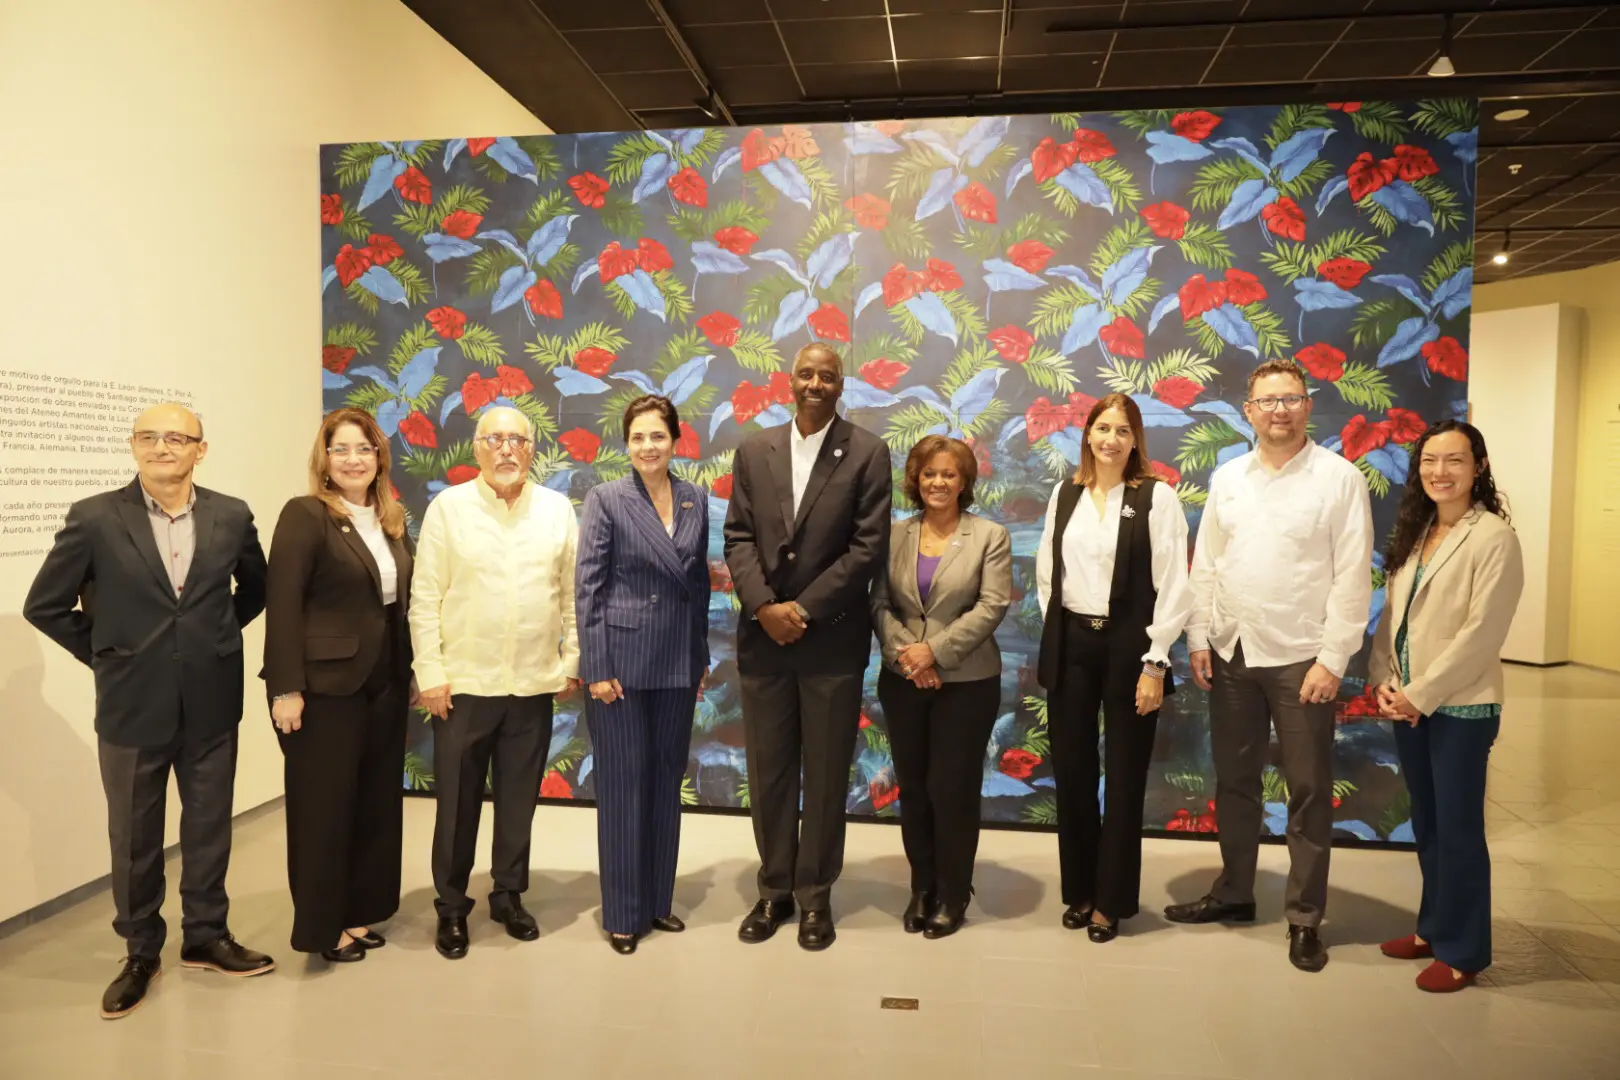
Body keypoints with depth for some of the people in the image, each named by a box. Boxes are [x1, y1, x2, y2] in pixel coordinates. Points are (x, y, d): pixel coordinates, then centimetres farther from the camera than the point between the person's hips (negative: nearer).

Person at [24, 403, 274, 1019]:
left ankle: (205, 937, 32)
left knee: (209, 828, 14)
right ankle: (141, 953, 29)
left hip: (211, 704, 2)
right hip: (133, 707, -1)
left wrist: (214, 639, 9)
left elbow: (256, 589, 14)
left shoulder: (232, 516, -2)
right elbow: (44, 606, 0)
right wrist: (103, 655, 0)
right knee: (134, 838, 11)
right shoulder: (94, 519, -8)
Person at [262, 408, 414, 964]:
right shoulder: (305, 515, -9)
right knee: (324, 805, 5)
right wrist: (286, 688, -18)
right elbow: (283, 606, -14)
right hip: (326, 684, -6)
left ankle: (358, 913, 27)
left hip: (384, 683, 7)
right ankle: (321, 925, 21)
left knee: (376, 800, 12)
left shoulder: (391, 521, 11)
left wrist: (408, 673, 11)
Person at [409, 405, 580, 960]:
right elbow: (425, 598, -3)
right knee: (457, 800, 8)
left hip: (534, 683, 2)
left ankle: (509, 895, 31)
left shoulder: (558, 508, 3)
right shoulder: (448, 507, -2)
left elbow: (573, 592, 6)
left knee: (519, 799, 13)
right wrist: (430, 674, -7)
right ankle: (451, 908, 26)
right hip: (464, 681, -1)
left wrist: (573, 660, 4)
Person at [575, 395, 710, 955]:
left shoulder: (695, 499, 7)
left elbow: (699, 582, 11)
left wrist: (701, 655, 10)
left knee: (667, 781, 12)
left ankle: (658, 900, 27)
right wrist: (596, 669, -13)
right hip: (622, 660, -4)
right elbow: (587, 588, -8)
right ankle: (622, 912, 17)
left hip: (678, 663, 4)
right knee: (623, 783, 3)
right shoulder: (606, 499, -6)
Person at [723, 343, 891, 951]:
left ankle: (815, 896, 23)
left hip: (833, 639, -2)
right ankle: (775, 890, 26)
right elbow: (738, 537, 3)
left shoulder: (867, 453, -2)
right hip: (763, 637, 3)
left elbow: (870, 547, -8)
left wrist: (805, 608, -13)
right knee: (768, 772, 10)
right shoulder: (754, 451, 8)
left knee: (826, 774, 7)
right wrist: (764, 607, -12)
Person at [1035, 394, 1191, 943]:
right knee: (1071, 774, 10)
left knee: (1125, 780, 7)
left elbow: (1173, 586, -9)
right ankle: (1078, 890, 27)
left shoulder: (1157, 497, -6)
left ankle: (1111, 899, 23)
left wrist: (1155, 663, -12)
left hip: (1129, 647, -3)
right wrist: (1056, 635, 8)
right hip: (1070, 645, 4)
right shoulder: (1065, 493, 6)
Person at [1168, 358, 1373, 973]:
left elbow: (1353, 576, -9)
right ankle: (1234, 893, 32)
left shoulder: (1339, 478, -6)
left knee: (1308, 792, 5)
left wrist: (1332, 659, -13)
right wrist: (1199, 638, 3)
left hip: (1300, 658, -4)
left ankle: (1305, 919, 20)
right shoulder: (1227, 477, 7)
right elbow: (1205, 565, 9)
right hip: (1231, 653, 4)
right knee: (1233, 781, 15)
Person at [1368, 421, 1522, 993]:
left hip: (1460, 707, -7)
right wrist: (1384, 681, -3)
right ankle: (1435, 927, 31)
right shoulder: (1413, 532, 10)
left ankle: (1463, 951, 18)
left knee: (1458, 827, 3)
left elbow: (1482, 632, -17)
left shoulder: (1494, 537, -12)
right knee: (1426, 822, 16)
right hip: (1407, 703, 7)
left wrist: (1420, 694, -16)